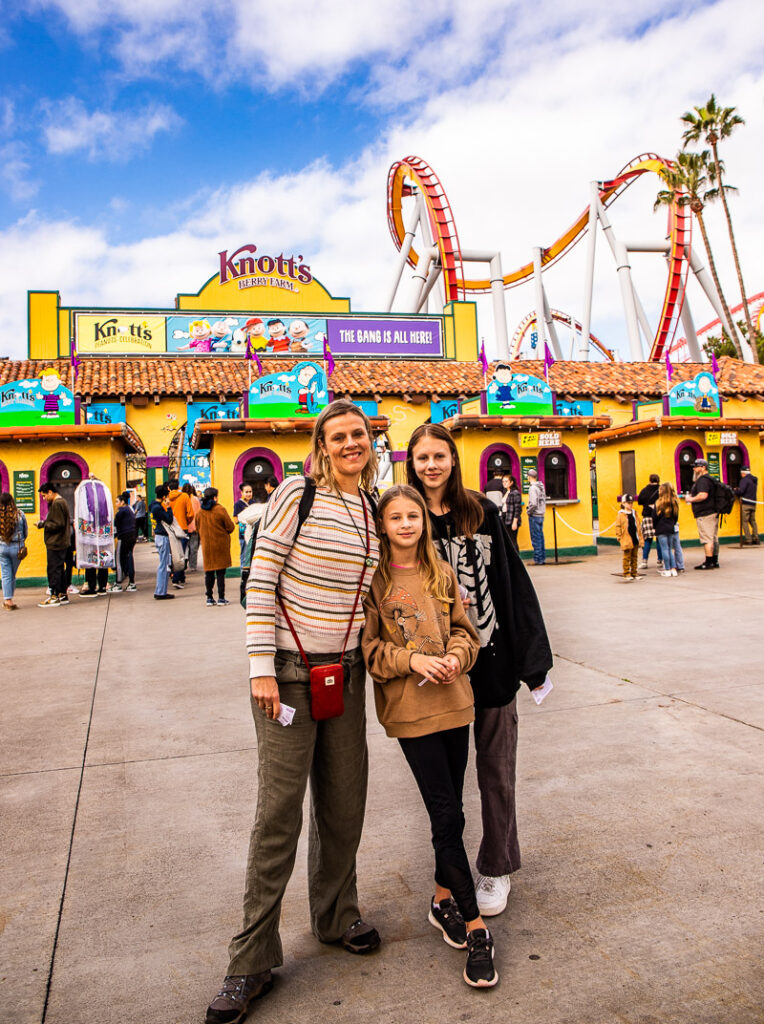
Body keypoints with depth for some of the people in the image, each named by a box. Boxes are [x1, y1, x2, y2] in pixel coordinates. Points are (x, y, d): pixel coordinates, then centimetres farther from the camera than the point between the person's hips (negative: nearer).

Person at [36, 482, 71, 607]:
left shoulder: (57, 504, -16)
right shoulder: (62, 502, 15)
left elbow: (58, 524, -21)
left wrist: (44, 524, -10)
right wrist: (45, 523, 13)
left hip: (55, 544, -10)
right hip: (61, 542, 10)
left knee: (53, 569, -5)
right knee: (59, 569, 15)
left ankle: (54, 597, -1)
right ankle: (62, 595, 19)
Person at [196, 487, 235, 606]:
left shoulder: (200, 511, 1)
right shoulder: (220, 510, -12)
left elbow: (198, 528, 12)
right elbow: (230, 527, -8)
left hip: (206, 544, 4)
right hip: (220, 544, -4)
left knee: (209, 572, 9)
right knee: (220, 572, 2)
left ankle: (209, 598, 11)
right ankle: (221, 598, 4)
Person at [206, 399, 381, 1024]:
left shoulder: (373, 511, 8)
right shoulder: (297, 495, -9)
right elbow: (261, 581, -11)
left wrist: (369, 656, 16)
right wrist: (262, 667, -15)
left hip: (345, 670, 6)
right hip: (289, 670, -5)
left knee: (345, 802, 14)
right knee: (280, 809, -1)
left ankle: (337, 916, 37)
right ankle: (253, 960, 16)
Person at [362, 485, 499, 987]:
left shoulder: (442, 573, 7)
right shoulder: (374, 580, -4)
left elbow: (465, 628, 10)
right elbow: (367, 646, -5)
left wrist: (456, 656, -9)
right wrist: (412, 660, -17)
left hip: (453, 700, 4)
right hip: (409, 707, -4)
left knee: (450, 809, 14)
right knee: (447, 816, -3)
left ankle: (444, 899, 35)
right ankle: (475, 926, 9)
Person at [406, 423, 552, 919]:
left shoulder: (482, 512, -1)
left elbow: (514, 581, -1)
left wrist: (532, 655, -3)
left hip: (492, 657, 0)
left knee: (496, 768, 10)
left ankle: (496, 868, 29)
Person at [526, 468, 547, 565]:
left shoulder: (533, 488, -16)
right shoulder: (541, 486, 10)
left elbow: (533, 504, -22)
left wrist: (529, 512, -9)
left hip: (534, 516, -8)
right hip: (541, 515, 8)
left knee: (536, 538, -3)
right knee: (540, 537, 13)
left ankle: (538, 559, -1)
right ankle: (543, 558, 17)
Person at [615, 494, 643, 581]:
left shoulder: (634, 513, 10)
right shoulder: (620, 515, -6)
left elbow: (638, 525, 15)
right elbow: (618, 527, -5)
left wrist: (641, 538, 12)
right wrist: (619, 537, -9)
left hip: (635, 540, 5)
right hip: (626, 540, -5)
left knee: (634, 557, 11)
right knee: (627, 557, 0)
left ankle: (634, 572, 19)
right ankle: (626, 573, 7)